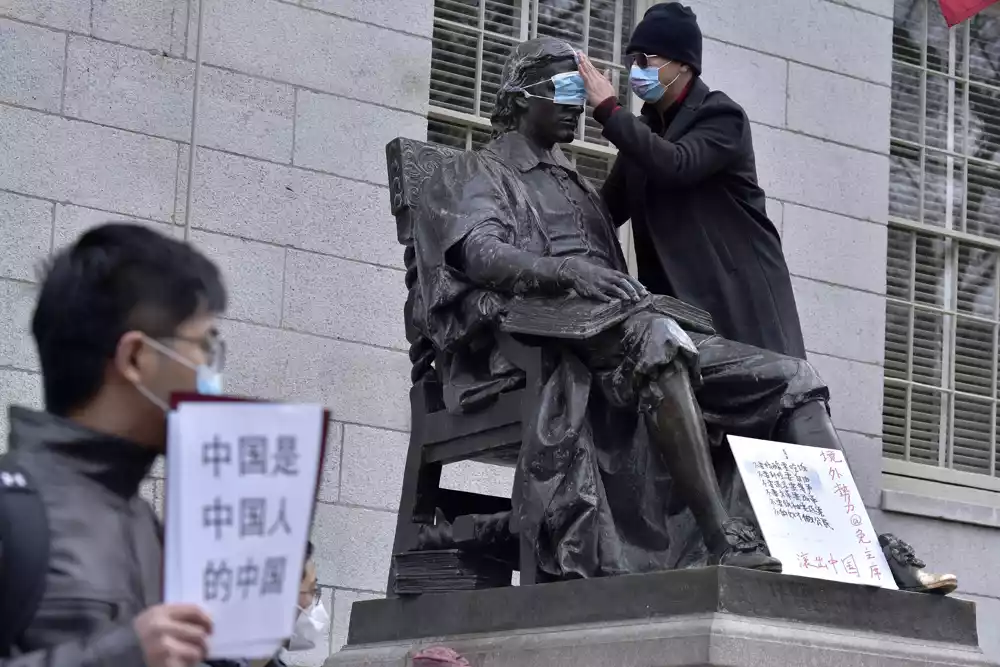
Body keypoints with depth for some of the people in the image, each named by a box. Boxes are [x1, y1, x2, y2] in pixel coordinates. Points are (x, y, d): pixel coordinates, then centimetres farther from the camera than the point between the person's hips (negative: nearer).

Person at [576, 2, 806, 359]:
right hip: (677, 300, 6)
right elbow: (607, 210, 15)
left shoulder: (721, 115, -6)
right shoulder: (645, 129, 15)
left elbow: (677, 166, -24)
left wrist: (608, 109, -21)